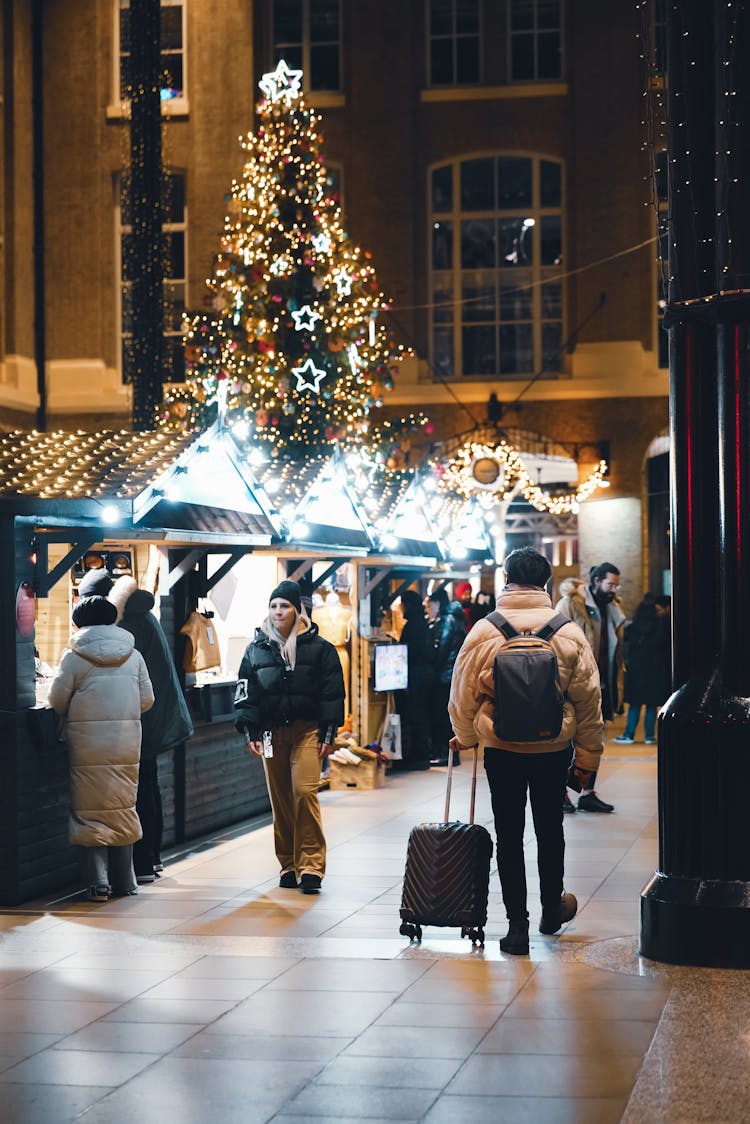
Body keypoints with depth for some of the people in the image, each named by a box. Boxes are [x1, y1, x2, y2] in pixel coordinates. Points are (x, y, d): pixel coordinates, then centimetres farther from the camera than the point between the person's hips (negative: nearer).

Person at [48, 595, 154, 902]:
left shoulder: (75, 656, -5)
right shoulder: (133, 655, 5)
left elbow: (57, 701, -4)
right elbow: (147, 699, 6)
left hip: (87, 742, -3)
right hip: (126, 743, 3)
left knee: (90, 810, 4)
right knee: (122, 809, 13)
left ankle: (98, 882, -1)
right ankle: (123, 882, 17)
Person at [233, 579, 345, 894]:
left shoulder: (318, 647, 2)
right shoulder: (256, 649, 10)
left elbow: (332, 692, 2)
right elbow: (245, 693, 12)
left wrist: (328, 734, -3)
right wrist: (250, 733, 4)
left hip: (307, 730, -3)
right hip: (271, 732, 3)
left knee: (305, 792, -15)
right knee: (280, 798, 5)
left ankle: (311, 866, -13)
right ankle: (288, 866, 14)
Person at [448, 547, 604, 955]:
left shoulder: (485, 631, -9)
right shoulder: (568, 633, -5)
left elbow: (463, 693, -1)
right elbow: (589, 698, 0)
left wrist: (465, 735, 18)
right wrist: (588, 757, 9)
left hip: (502, 749, -2)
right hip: (554, 749, 2)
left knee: (509, 835, 6)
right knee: (550, 830, 18)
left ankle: (517, 923, 6)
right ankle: (552, 909, 34)